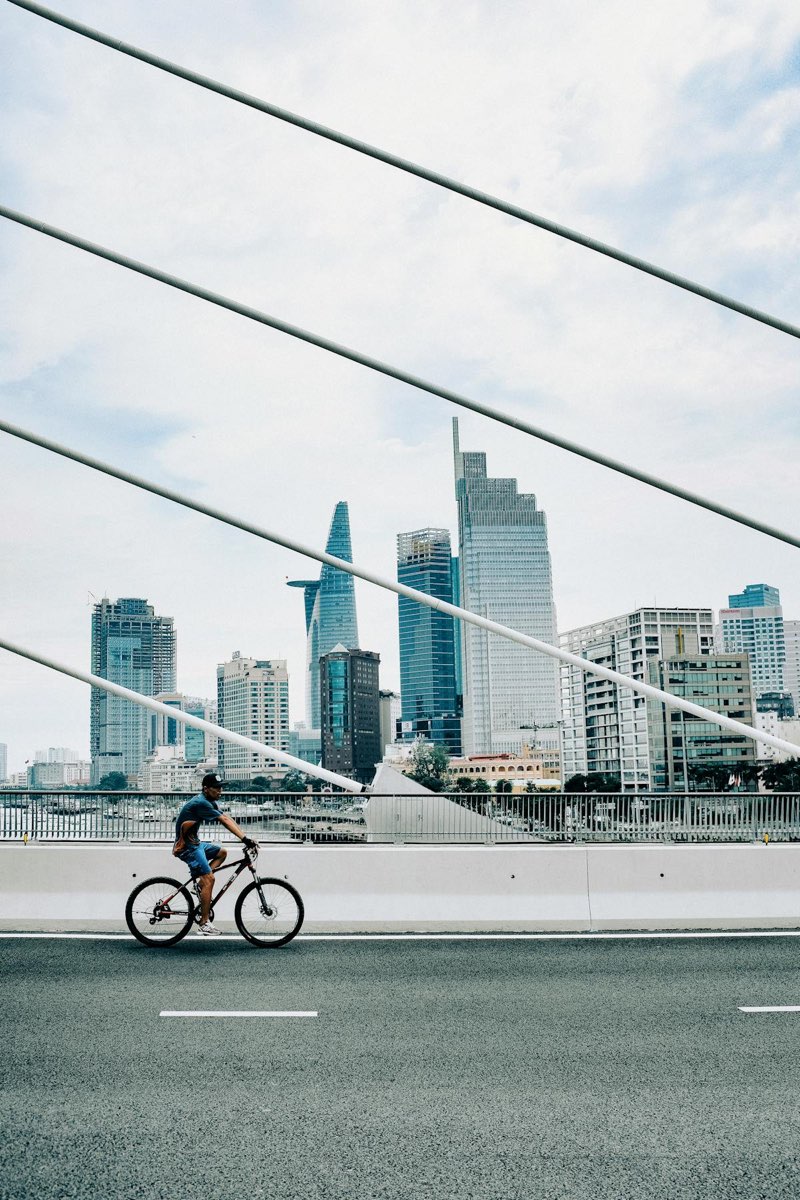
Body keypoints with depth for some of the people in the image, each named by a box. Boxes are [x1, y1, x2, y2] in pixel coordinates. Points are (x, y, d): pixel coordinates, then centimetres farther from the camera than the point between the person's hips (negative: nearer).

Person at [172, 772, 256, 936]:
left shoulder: (211, 802, 9)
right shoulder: (201, 803, -21)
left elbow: (227, 818, 1)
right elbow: (225, 821, -24)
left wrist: (245, 837, -8)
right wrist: (244, 838, -27)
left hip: (195, 843, 10)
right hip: (187, 846, -10)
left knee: (222, 853, 15)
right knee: (209, 879, -13)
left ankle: (200, 881, 6)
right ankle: (204, 923, -10)